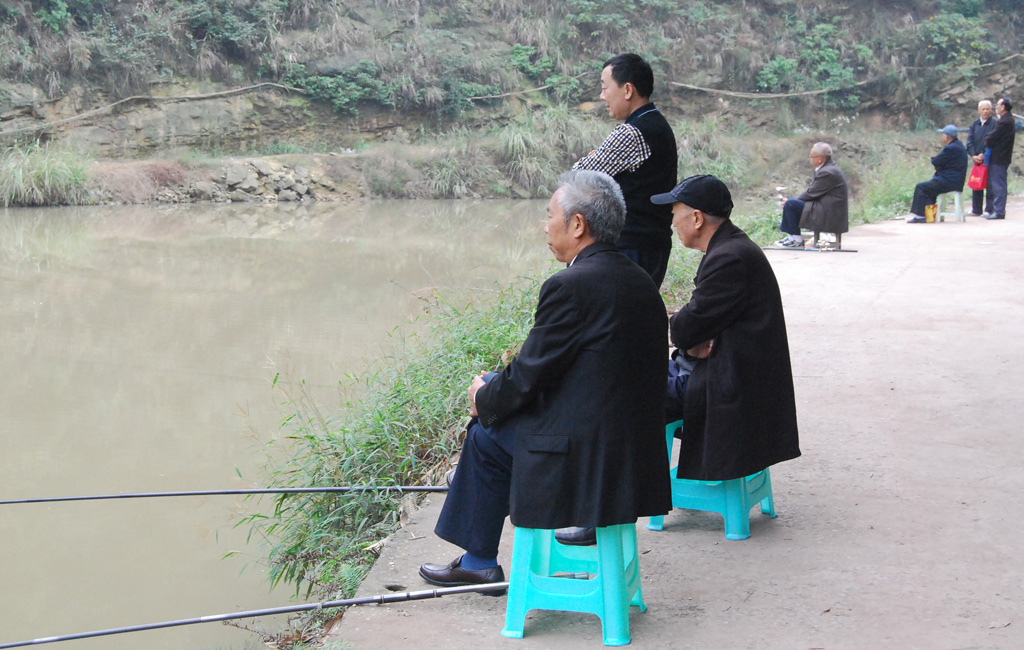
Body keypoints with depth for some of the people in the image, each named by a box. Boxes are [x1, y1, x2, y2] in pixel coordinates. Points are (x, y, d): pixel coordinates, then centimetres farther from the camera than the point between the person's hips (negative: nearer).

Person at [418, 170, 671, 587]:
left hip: (584, 453, -8)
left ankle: (479, 560, 27)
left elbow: (528, 376, -14)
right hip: (634, 448, 8)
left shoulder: (570, 286, -18)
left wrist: (484, 399, 7)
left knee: (486, 433, 14)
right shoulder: (640, 281, 8)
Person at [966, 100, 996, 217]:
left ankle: (989, 210, -2)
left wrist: (984, 154, -15)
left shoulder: (995, 124, -3)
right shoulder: (974, 124, 13)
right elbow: (969, 141, 8)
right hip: (977, 159, 5)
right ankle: (976, 210, 15)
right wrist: (973, 155, -6)